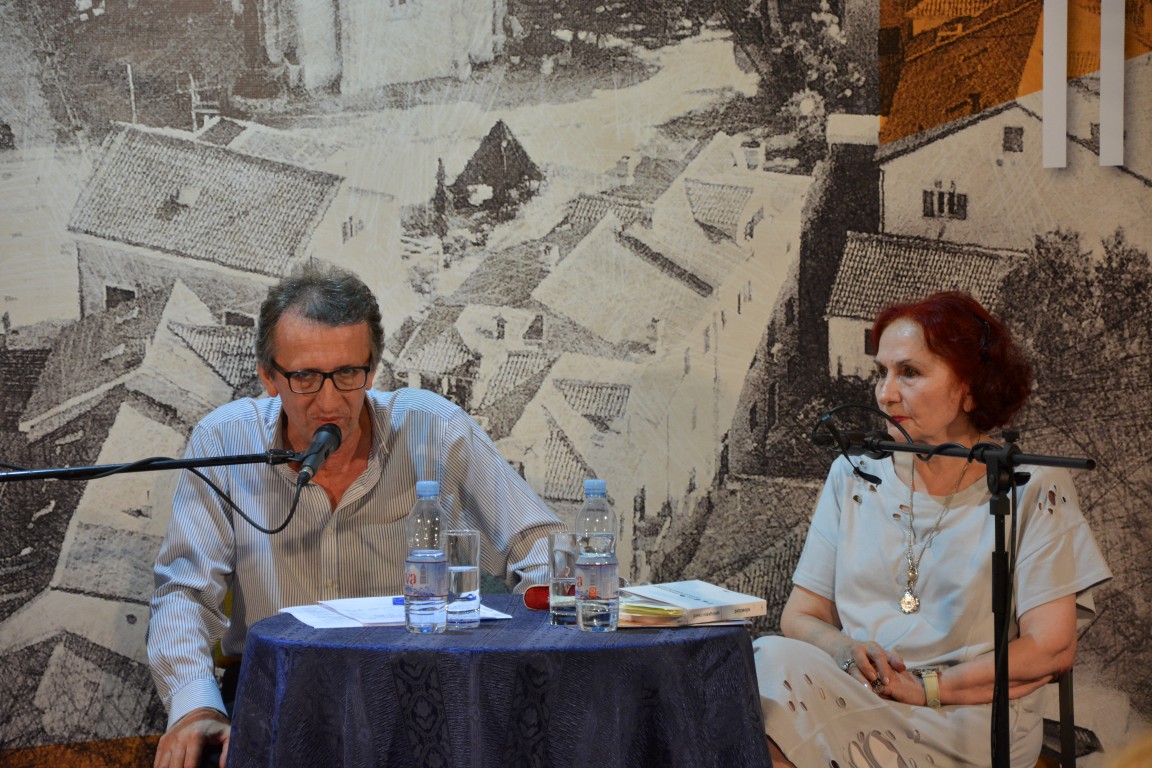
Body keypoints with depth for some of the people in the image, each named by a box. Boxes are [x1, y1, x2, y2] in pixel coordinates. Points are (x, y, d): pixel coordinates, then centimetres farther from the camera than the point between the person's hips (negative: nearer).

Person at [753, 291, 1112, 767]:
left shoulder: (1032, 489, 2)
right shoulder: (853, 477, 14)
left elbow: (1052, 648, -5)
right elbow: (800, 617, 12)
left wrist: (925, 688, -13)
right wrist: (848, 652, -11)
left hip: (967, 721, -4)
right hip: (854, 700, 4)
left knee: (779, 670, -31)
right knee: (771, 661, -32)